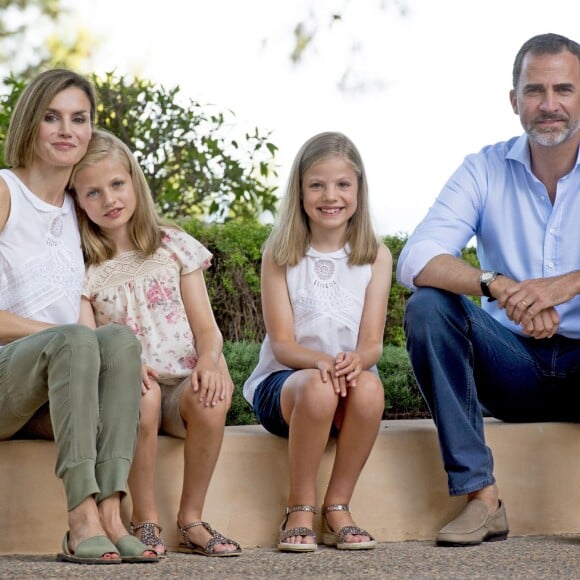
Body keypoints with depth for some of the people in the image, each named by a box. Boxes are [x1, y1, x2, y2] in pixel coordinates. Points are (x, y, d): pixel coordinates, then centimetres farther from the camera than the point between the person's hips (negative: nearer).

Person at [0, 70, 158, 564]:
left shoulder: (79, 211, 19)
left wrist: (109, 349, 6)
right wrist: (58, 332, -18)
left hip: (55, 392, 5)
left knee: (120, 338, -26)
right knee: (75, 340, -34)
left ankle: (109, 511, -38)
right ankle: (83, 520, -43)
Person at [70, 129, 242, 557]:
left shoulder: (174, 247, 10)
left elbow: (206, 327, 5)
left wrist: (209, 361, -18)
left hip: (184, 381, 1)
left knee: (211, 400, -34)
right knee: (141, 396, -37)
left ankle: (191, 518, -18)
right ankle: (145, 520, -24)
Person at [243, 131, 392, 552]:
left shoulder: (375, 257, 3)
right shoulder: (281, 255, -1)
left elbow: (373, 343, -3)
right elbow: (282, 343, -8)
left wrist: (356, 360, -28)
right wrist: (320, 361, -30)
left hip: (350, 377, 2)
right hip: (282, 381, -2)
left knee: (369, 387, -34)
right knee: (317, 387, -37)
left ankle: (337, 507, -17)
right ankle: (300, 510, -19)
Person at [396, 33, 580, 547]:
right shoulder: (487, 170, 1)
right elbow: (415, 261, -14)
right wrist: (499, 285, -33)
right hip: (515, 366, 2)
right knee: (428, 306, -22)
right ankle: (481, 496, -22)